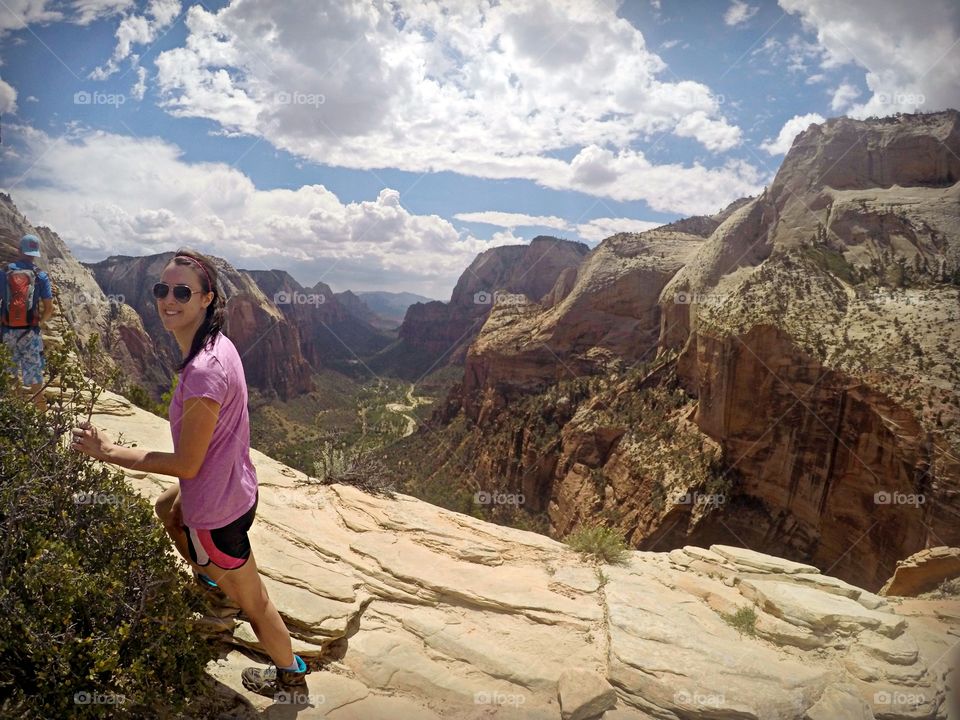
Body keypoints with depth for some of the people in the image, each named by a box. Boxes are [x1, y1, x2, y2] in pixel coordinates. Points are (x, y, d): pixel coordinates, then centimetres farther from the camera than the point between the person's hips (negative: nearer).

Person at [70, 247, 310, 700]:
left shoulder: (204, 371, -34)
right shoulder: (217, 345, -6)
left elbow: (186, 464, -24)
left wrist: (108, 452, -16)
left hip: (217, 509, -9)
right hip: (233, 484, 9)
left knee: (252, 602, 13)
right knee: (166, 509, 38)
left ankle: (291, 677, 37)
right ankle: (210, 579, 60)